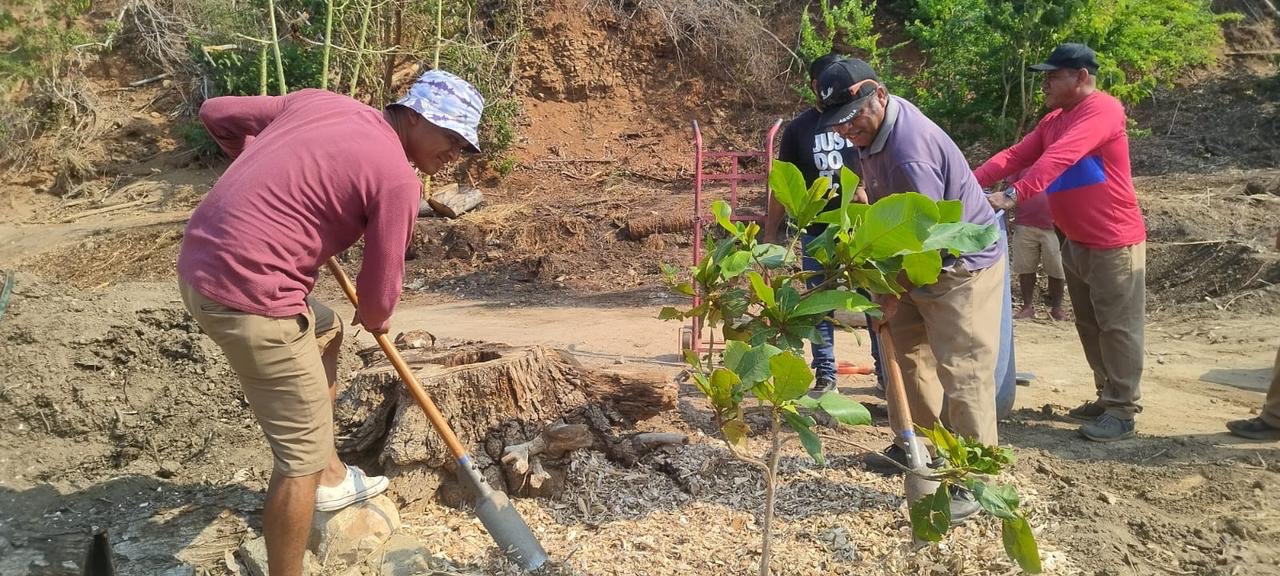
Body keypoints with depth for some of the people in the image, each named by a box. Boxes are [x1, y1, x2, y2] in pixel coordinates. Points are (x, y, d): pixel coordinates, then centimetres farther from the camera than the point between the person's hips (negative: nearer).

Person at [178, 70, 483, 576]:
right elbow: (378, 291, -5)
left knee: (325, 332, 31)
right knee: (304, 452, 1)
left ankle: (330, 479, 44)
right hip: (248, 296, -10)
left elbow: (215, 113, 19)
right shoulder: (397, 178, -12)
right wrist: (375, 320, 19)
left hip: (200, 263, 10)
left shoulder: (318, 101, 10)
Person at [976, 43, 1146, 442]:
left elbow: (1059, 158, -30)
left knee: (1118, 326, -2)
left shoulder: (1102, 110, -17)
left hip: (1114, 242, -9)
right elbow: (1016, 155, 5)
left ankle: (1123, 411, 4)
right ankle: (1107, 397, 25)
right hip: (1075, 242, 9)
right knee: (1090, 325, 14)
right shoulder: (1054, 120, 12)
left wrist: (1013, 195, -38)